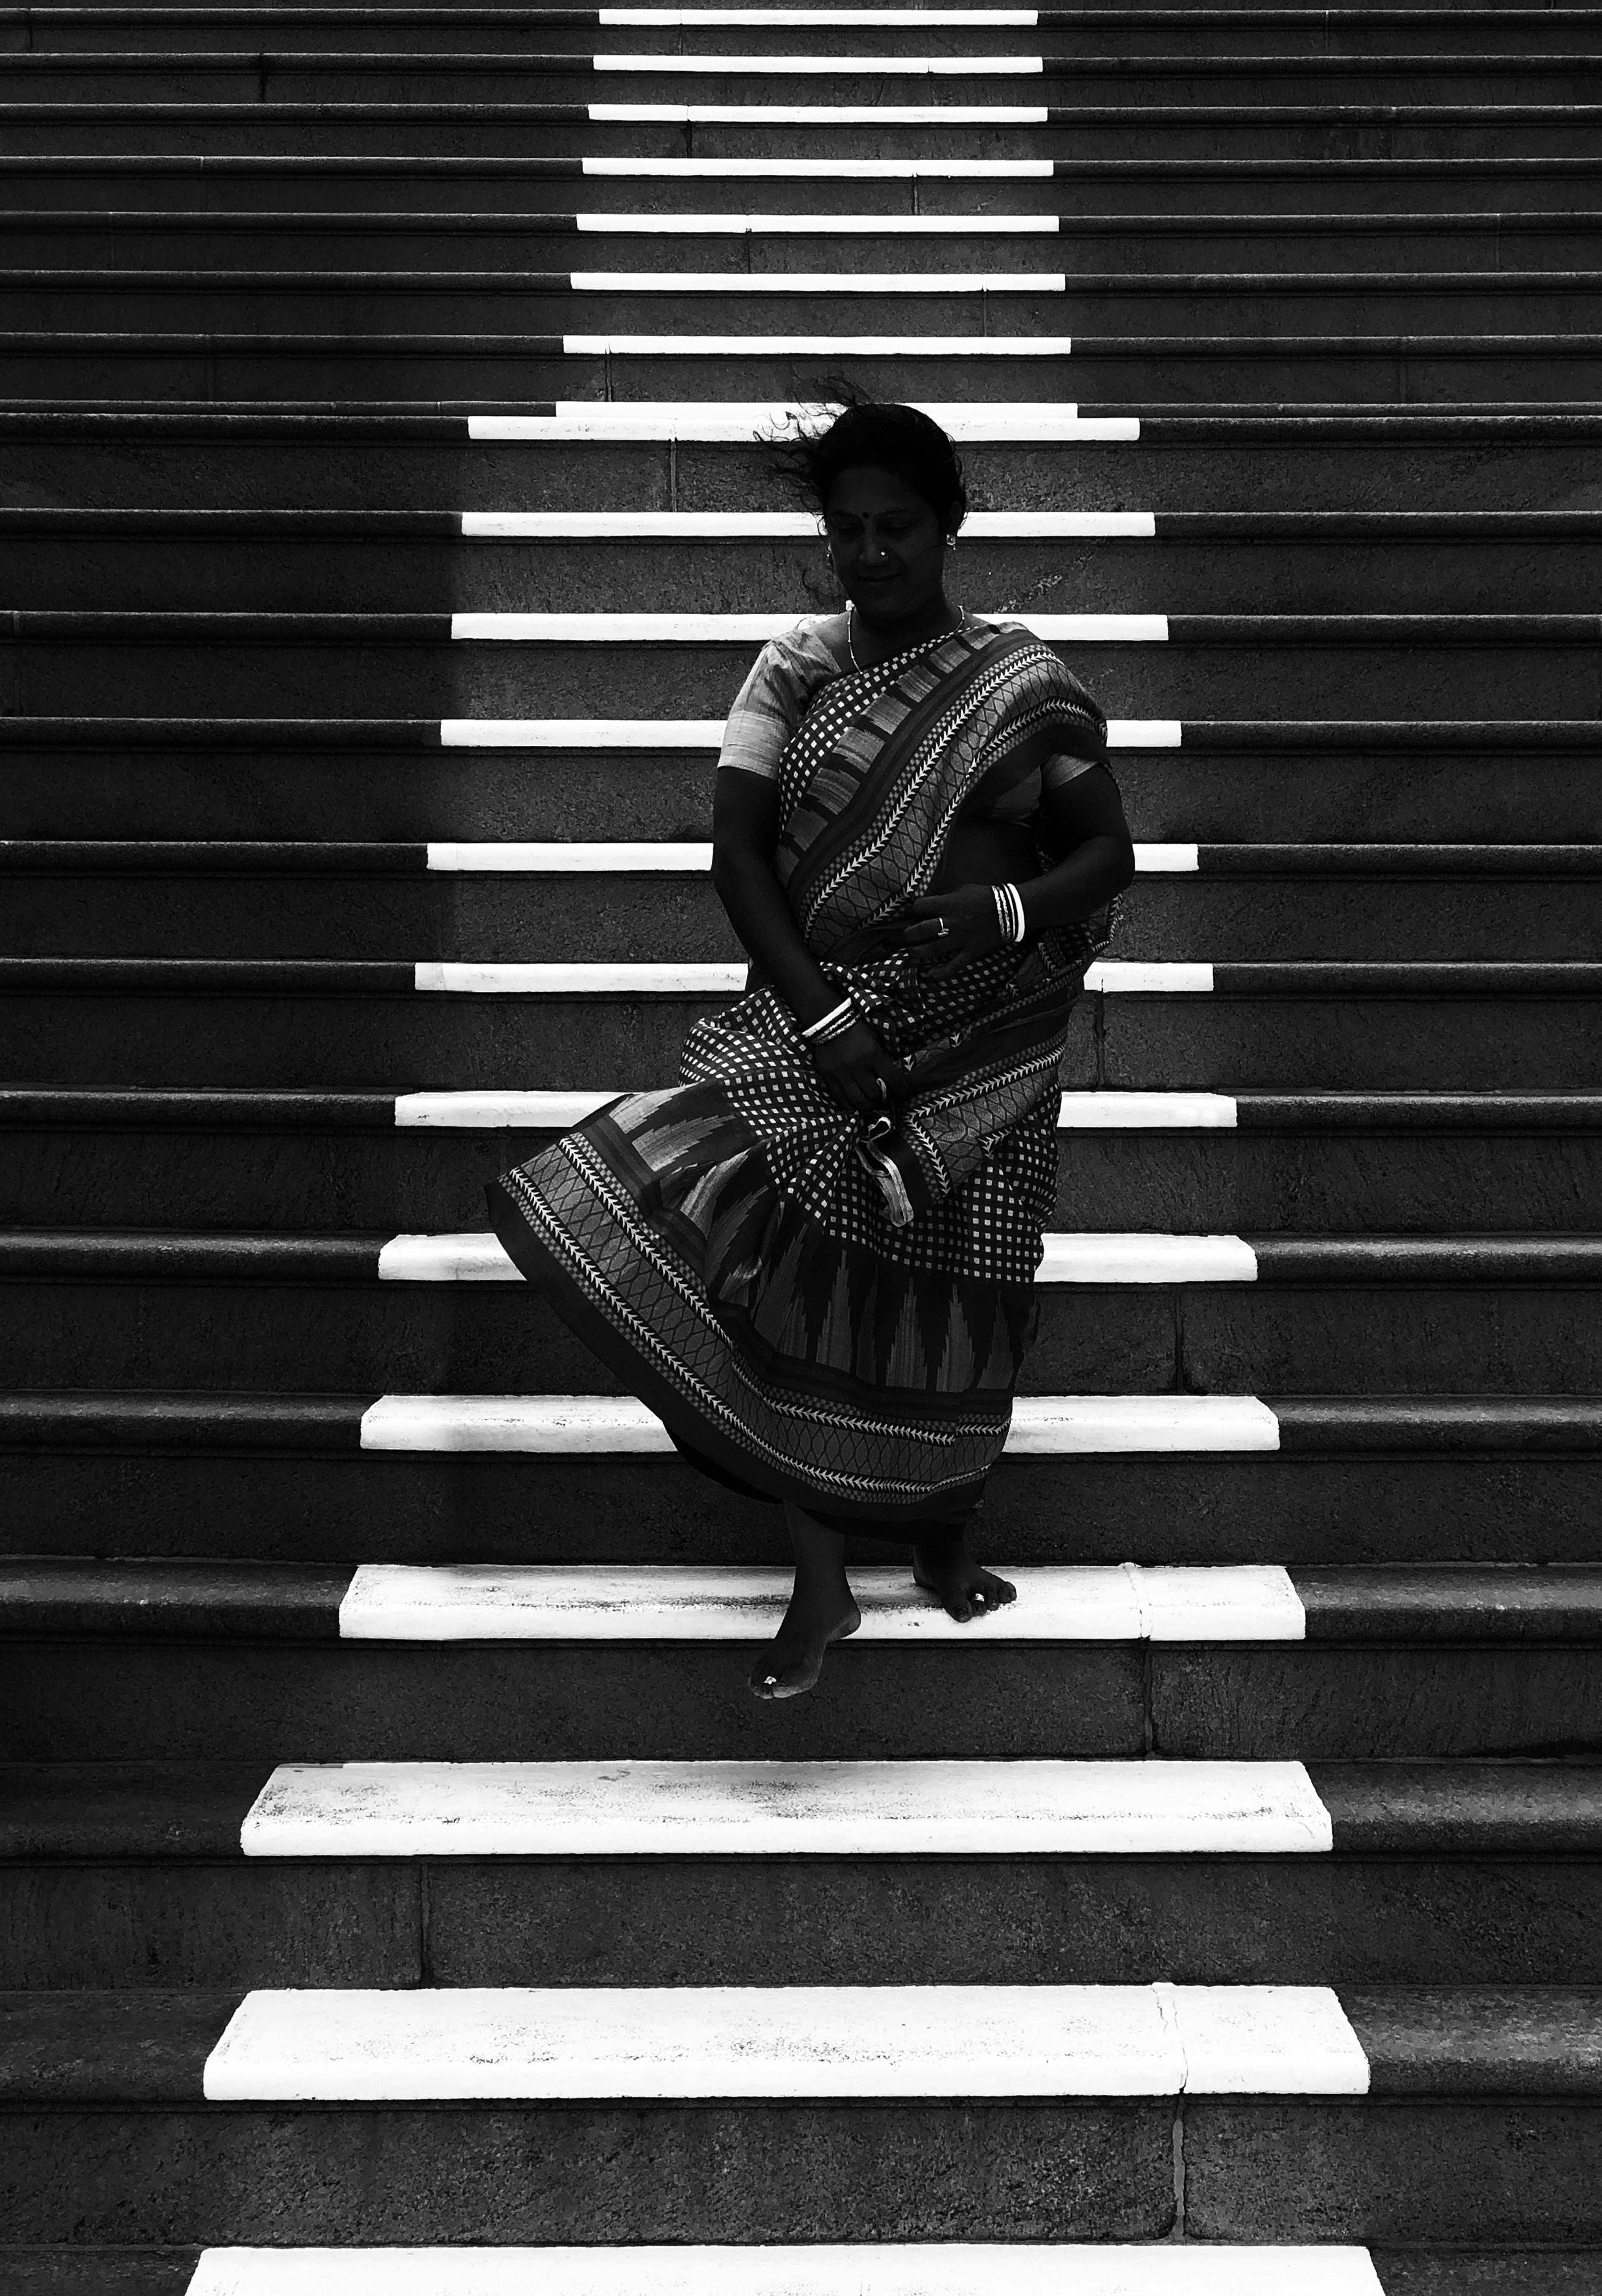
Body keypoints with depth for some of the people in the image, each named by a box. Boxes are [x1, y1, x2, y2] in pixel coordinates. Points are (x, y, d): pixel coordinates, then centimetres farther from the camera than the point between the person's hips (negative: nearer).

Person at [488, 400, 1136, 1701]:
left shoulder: (1027, 686, 0)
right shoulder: (795, 670, 1)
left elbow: (1109, 852, 3)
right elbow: (738, 846, -6)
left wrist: (1008, 909, -18)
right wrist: (817, 1012, -17)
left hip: (978, 1047, 0)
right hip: (817, 1021, 0)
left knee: (955, 1290, 6)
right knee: (797, 1285, -6)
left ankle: (946, 1535, 31)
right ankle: (821, 1587, 8)